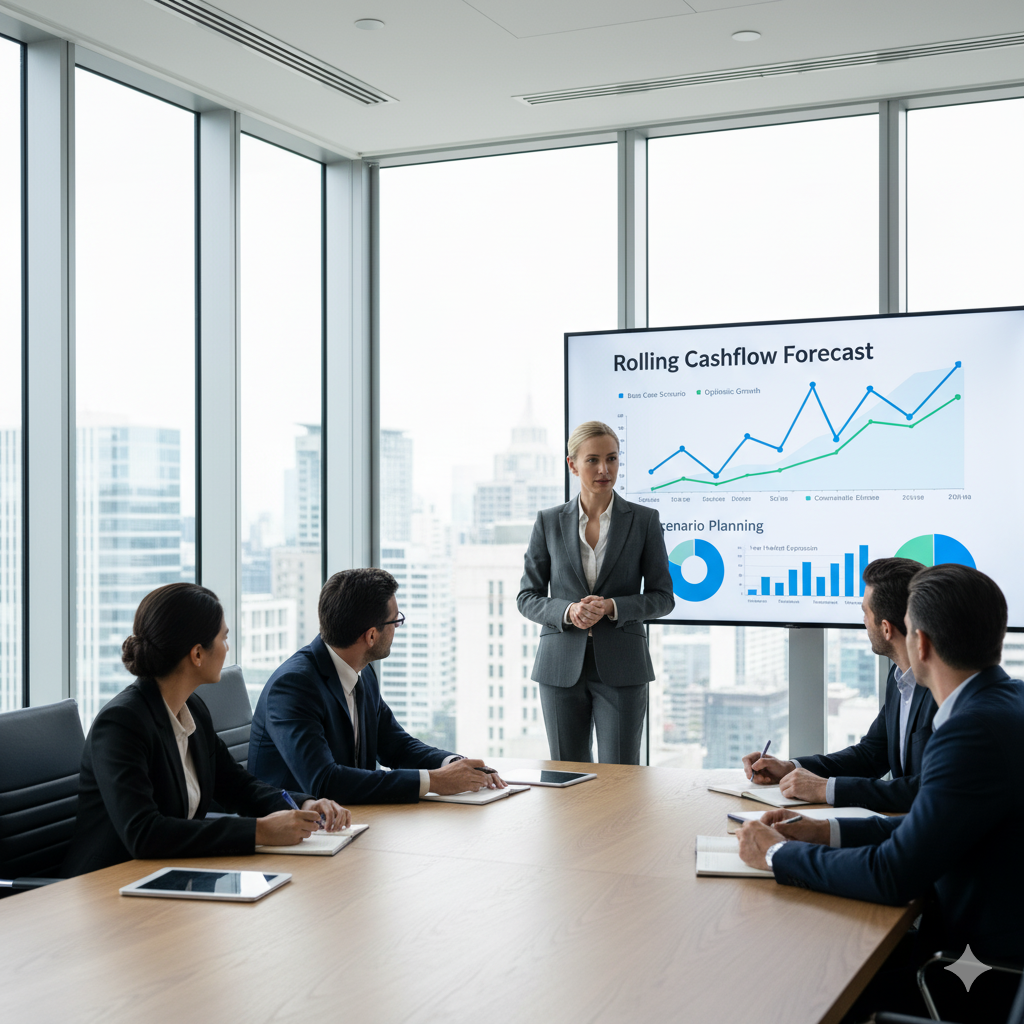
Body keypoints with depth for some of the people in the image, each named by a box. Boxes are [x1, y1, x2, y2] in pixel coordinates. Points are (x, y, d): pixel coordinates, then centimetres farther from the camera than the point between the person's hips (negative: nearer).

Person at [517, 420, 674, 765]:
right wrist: (568, 611, -14)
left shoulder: (644, 520, 2)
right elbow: (527, 597, 6)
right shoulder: (549, 522, 5)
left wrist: (612, 607, -15)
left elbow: (662, 597, 2)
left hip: (621, 668, -1)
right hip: (562, 666, 2)